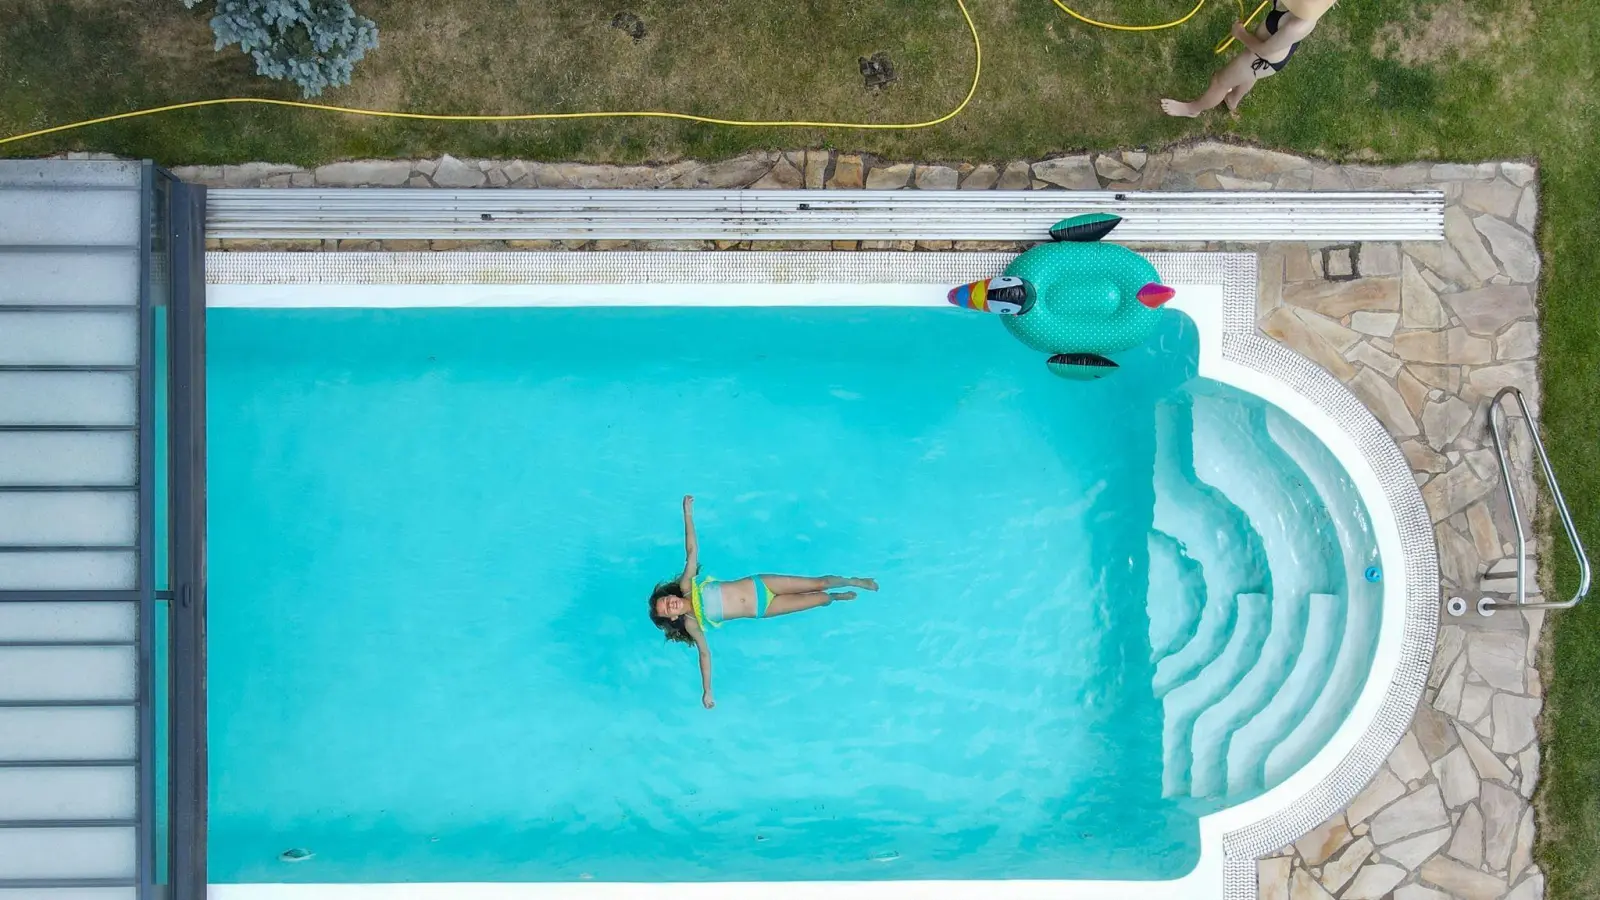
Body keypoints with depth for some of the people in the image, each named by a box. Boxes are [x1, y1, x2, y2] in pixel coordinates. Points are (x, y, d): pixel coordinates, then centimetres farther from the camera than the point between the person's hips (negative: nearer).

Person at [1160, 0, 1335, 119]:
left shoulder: (1298, 26, -46)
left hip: (1265, 59, -6)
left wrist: (1240, 33, -11)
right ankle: (1233, 101, 69)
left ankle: (1193, 108, 52)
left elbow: (1264, 49, -26)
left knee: (1220, 82, 21)